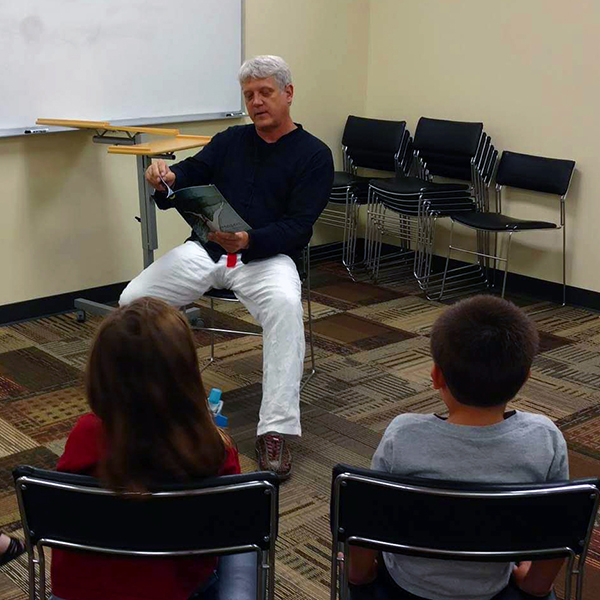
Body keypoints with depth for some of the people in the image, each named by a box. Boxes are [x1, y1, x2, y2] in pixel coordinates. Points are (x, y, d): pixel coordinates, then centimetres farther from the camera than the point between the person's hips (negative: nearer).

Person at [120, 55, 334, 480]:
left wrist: (248, 241, -26)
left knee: (286, 306, -37)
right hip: (205, 249, 4)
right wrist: (165, 179, -17)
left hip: (267, 254, -4)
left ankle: (276, 430, -32)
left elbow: (298, 226, -7)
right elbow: (189, 177, 9)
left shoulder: (313, 154, 3)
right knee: (134, 299, -17)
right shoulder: (230, 141, 18)